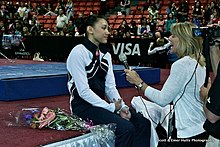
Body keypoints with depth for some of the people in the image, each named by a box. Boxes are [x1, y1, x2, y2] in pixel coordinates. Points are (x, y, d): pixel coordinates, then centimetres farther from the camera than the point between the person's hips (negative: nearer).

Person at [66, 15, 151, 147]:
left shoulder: (105, 54, 9)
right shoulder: (78, 53, -15)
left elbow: (110, 86, 7)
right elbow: (84, 91, -20)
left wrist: (122, 107, -11)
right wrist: (112, 107, -19)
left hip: (100, 102, 8)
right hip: (83, 106, -8)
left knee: (143, 123, -7)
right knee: (126, 128, -25)